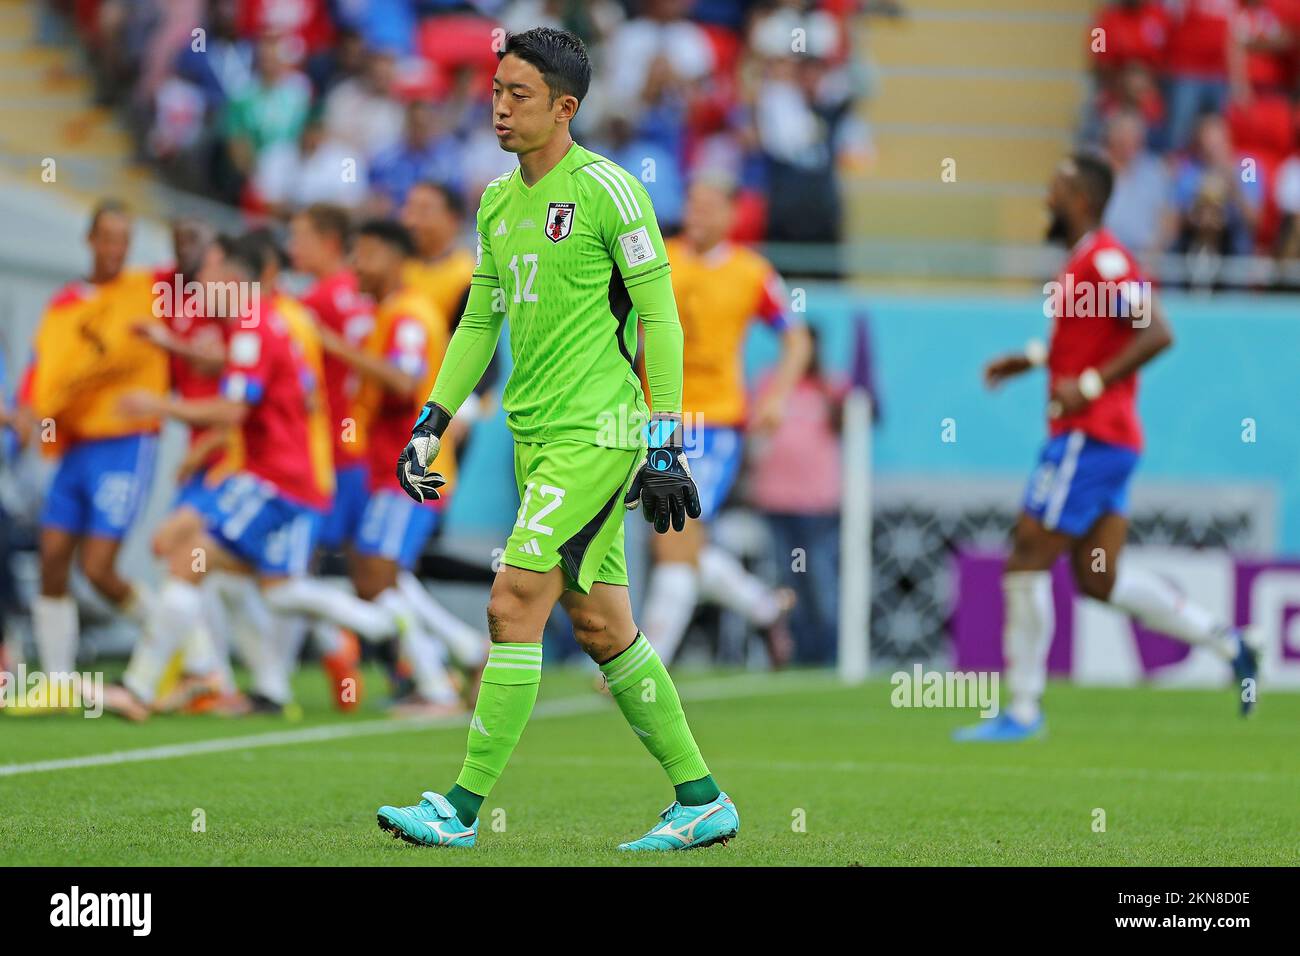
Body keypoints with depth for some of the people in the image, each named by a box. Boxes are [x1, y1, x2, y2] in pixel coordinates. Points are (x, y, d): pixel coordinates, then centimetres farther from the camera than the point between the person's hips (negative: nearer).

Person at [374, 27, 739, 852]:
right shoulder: (497, 201, 13)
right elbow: (480, 321, 21)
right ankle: (701, 802, 17)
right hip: (535, 435, 8)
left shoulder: (607, 189, -10)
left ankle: (462, 808, -8)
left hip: (595, 432, -8)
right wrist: (432, 424, 15)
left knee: (515, 604, -12)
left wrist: (664, 442, -14)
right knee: (601, 627, 9)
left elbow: (660, 315, -10)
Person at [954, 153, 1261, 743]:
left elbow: (1156, 333, -23)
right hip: (1106, 441, 10)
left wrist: (1090, 384, -25)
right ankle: (1228, 643, 8)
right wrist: (1032, 360, 23)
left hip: (1088, 438, -10)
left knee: (1026, 561, -7)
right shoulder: (1085, 261, 17)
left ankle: (1022, 710, -3)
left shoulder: (1104, 260, -14)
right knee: (1099, 579, 9)